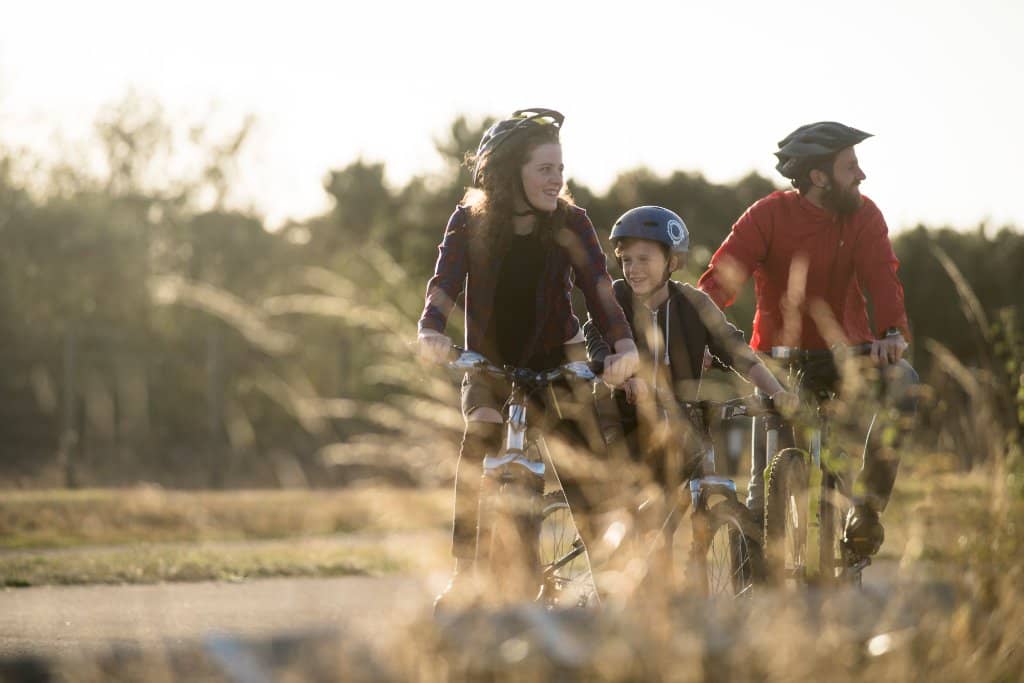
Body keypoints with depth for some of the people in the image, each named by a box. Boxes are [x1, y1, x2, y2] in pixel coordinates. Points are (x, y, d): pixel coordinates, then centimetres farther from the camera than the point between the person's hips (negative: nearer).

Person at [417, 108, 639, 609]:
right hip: (489, 364, 0)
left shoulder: (570, 223, -6)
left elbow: (598, 289, -14)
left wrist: (624, 343, -32)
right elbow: (445, 281, -14)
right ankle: (465, 573, -16)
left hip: (557, 361, 0)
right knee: (480, 438, -24)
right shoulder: (471, 221, -4)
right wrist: (431, 331, -35)